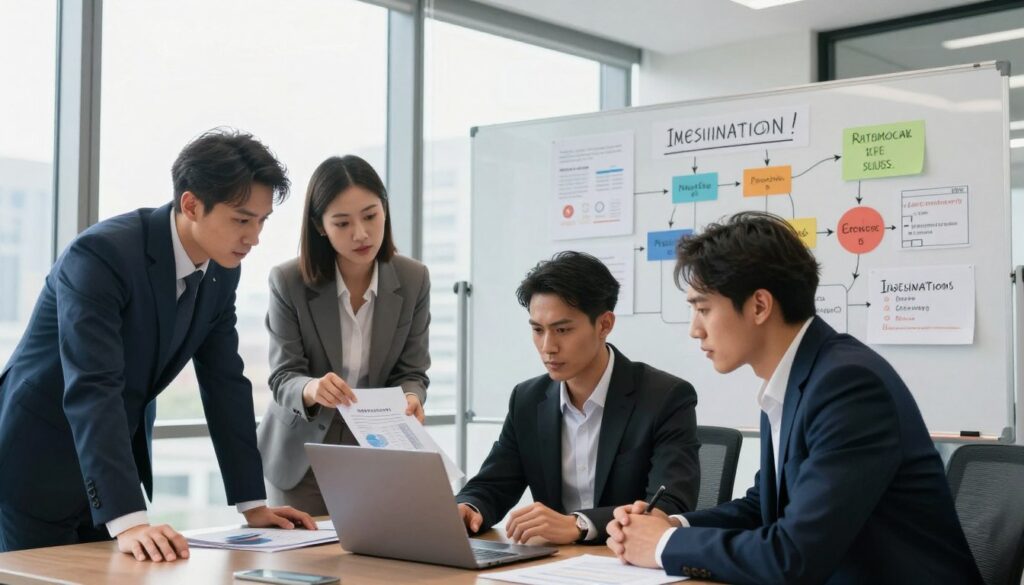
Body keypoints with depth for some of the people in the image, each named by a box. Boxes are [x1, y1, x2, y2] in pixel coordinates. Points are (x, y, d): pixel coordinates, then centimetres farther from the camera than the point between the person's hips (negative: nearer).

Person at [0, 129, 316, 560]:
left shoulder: (221, 271, -4)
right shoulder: (101, 254, -27)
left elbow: (224, 383, 1)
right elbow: (93, 390, -35)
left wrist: (251, 502, -3)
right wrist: (128, 521, -42)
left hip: (116, 462, 7)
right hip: (37, 465, -6)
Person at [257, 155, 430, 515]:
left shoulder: (414, 280, -9)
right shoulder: (288, 281, -15)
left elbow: (412, 372, -5)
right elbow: (283, 377, -15)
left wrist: (410, 399, -28)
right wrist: (311, 389, -38)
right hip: (302, 453, -1)